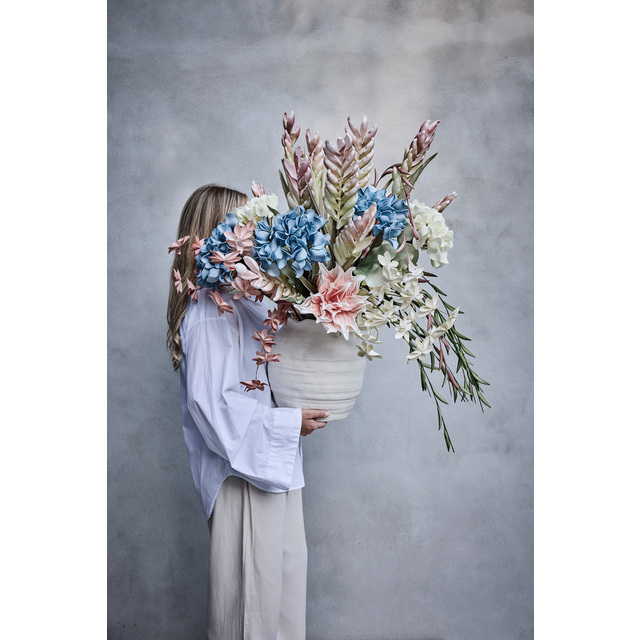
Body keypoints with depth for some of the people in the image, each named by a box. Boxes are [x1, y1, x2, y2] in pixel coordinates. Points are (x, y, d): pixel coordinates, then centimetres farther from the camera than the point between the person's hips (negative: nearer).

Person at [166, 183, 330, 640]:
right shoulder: (208, 311, -19)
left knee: (287, 567, 19)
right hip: (245, 467, -9)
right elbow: (212, 402, -23)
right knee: (253, 584, 5)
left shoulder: (239, 298, 9)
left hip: (275, 462, 9)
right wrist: (289, 423, -16)